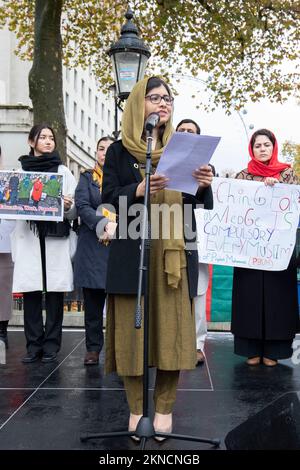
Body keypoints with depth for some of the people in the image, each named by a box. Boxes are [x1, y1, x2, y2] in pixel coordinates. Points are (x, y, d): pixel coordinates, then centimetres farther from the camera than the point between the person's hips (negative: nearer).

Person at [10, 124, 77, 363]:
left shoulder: (63, 172, 9)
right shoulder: (19, 171, 11)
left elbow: (75, 211, 6)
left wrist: (68, 206, -15)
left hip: (56, 238, -1)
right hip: (28, 237, 1)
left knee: (55, 291, 0)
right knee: (30, 290, 0)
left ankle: (51, 344, 9)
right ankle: (34, 344, 10)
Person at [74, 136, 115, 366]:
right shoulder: (87, 177, 12)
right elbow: (82, 206, -4)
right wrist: (104, 223, -19)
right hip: (92, 246, 0)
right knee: (93, 300, 5)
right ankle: (93, 347, 14)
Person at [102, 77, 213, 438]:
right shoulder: (119, 151, 7)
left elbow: (199, 205, 11)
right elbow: (108, 196, -1)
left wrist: (203, 187, -12)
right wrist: (138, 190, -20)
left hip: (174, 250, 2)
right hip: (132, 250, -2)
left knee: (172, 326, 0)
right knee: (133, 326, -1)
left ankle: (165, 408, 13)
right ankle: (136, 408, 13)